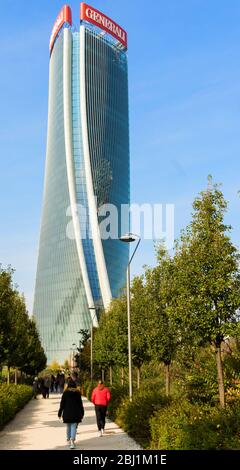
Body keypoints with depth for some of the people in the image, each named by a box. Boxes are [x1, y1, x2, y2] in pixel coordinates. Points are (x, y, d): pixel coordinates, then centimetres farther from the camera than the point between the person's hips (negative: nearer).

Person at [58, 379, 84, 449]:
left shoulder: (65, 393, -4)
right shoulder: (78, 393, -3)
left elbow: (62, 404, -2)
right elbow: (80, 404, 1)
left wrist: (60, 413, 6)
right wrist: (82, 413, 10)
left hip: (67, 413, 1)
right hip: (76, 413, -1)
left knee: (68, 427, 18)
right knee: (74, 427, -2)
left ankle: (69, 439, 30)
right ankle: (72, 440, -18)